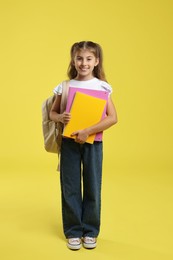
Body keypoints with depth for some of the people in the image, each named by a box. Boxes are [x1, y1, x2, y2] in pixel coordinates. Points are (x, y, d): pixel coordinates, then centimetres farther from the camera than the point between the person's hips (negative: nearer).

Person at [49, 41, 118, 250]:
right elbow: (52, 112, 9)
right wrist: (60, 118, -15)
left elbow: (113, 118, -9)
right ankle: (73, 231, 22)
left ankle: (90, 231, 24)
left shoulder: (102, 87, -3)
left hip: (93, 142, -1)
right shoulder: (64, 86, 2)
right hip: (69, 141, 1)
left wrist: (88, 131, -19)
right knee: (70, 187, 6)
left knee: (92, 187, 7)